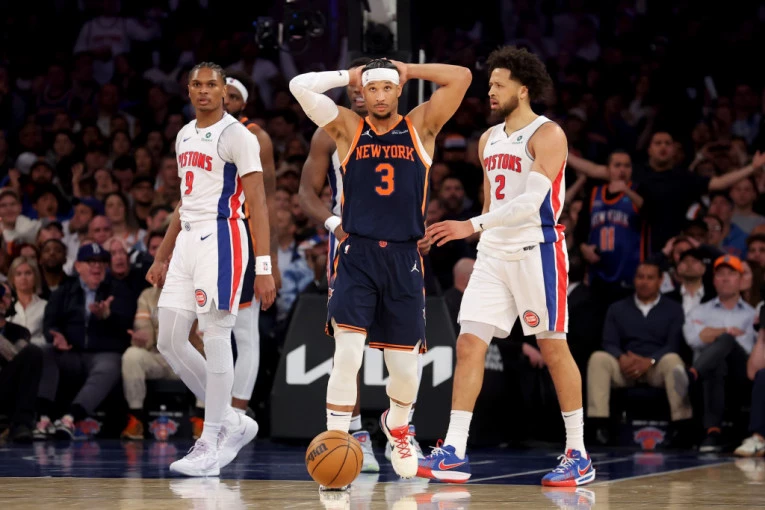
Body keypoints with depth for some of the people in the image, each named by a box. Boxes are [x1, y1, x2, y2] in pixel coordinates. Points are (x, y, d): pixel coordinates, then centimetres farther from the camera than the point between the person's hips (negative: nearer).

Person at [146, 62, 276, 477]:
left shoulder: (237, 135, -8)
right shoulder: (185, 136, 17)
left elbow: (257, 205, -13)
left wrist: (264, 267, -20)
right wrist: (162, 258, 24)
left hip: (220, 239, -8)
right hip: (187, 240, 8)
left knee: (215, 337, -8)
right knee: (169, 341, 5)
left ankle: (211, 445, -4)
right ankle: (232, 422, 16)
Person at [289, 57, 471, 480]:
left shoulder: (421, 127, 6)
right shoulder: (347, 128, 5)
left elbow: (461, 77, -3)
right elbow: (300, 86, -4)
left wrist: (407, 69, 3)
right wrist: (350, 76, 5)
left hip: (404, 259, 1)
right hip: (356, 256, -1)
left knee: (405, 367, 6)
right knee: (347, 355, -16)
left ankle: (397, 426, 37)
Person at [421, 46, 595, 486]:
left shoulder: (546, 135, -10)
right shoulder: (489, 140, 14)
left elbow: (531, 203, -21)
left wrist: (474, 225, -28)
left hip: (536, 250, -7)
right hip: (494, 253, 7)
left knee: (554, 349, -2)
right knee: (469, 344, -2)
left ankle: (578, 456, 7)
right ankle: (453, 454, -2)